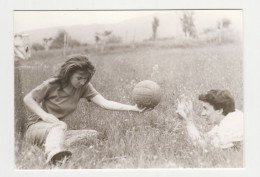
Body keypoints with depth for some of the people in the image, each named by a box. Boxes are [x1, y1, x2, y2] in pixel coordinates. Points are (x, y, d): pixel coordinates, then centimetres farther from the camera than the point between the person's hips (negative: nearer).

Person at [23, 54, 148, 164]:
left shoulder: (84, 87, -1)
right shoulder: (52, 84, -11)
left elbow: (104, 103, -14)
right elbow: (28, 98, -4)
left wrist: (133, 108, -28)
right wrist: (44, 115, -21)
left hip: (58, 127, 6)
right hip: (36, 126, -5)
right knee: (60, 126, -39)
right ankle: (53, 153, -72)